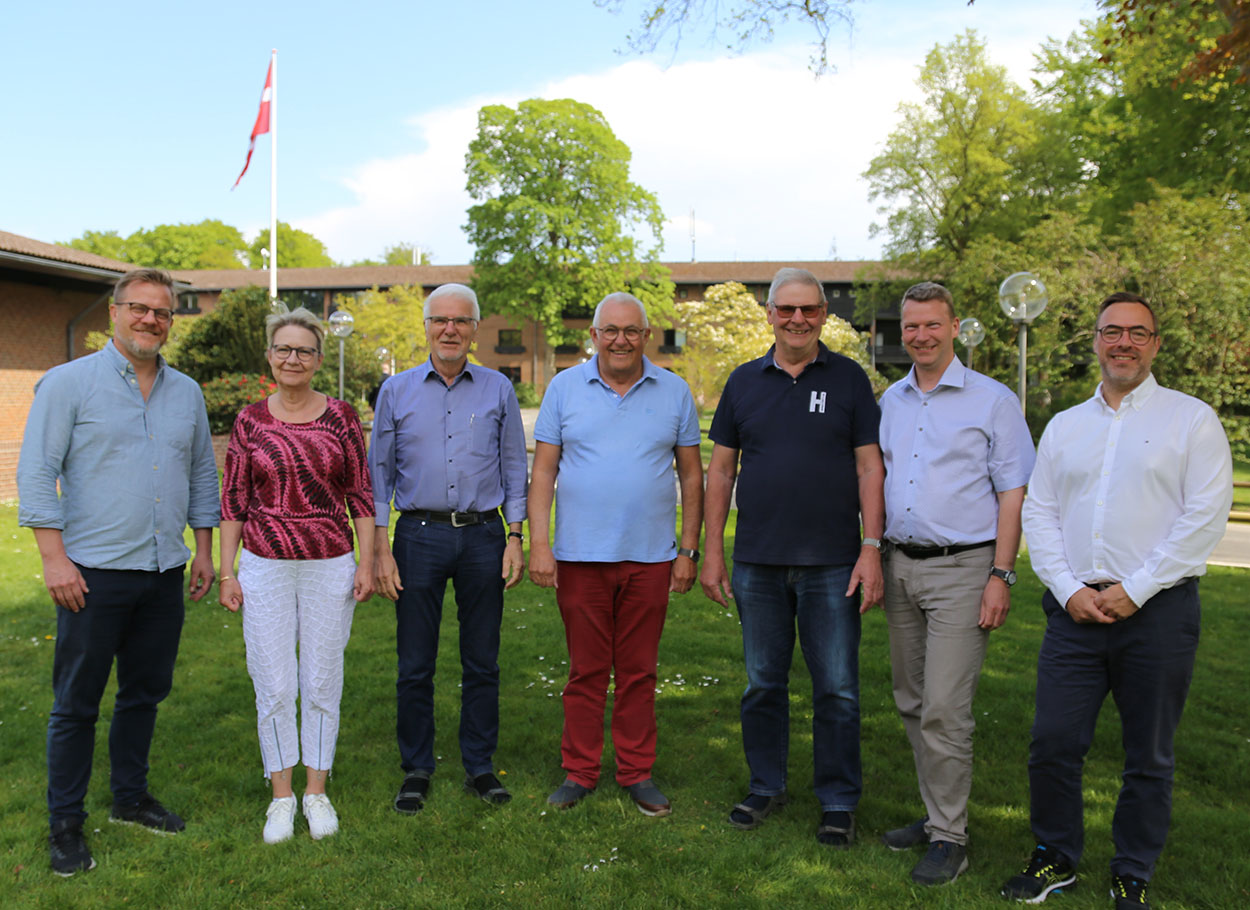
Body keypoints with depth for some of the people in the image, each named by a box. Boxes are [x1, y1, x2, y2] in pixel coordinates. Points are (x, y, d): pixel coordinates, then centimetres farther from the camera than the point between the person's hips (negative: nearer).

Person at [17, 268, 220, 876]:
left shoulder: (186, 393, 10)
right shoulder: (69, 383, -5)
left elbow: (202, 474, 17)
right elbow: (36, 475, -8)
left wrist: (203, 547, 12)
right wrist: (54, 558, -14)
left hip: (164, 573, 5)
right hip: (93, 573, -5)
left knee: (146, 692, 15)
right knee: (76, 703, 5)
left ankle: (130, 797, 32)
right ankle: (65, 823, 18)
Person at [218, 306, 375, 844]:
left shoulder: (341, 417, 1)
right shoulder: (250, 421, 2)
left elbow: (361, 495, 3)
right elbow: (233, 501, 5)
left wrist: (367, 562, -2)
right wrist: (227, 571, 2)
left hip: (329, 566, 0)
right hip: (265, 567, 0)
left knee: (322, 682, 8)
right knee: (273, 684, 4)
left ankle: (317, 791, 23)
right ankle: (281, 795, 20)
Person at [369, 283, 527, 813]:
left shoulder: (498, 390, 6)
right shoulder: (397, 391, 5)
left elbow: (514, 468, 9)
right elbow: (379, 472, 6)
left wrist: (514, 539, 2)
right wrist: (380, 549, -1)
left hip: (483, 535, 1)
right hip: (420, 535, 0)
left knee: (482, 663, 7)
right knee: (415, 665, 5)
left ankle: (480, 767, 21)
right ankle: (416, 770, 20)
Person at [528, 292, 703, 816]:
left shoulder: (674, 392, 5)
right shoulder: (564, 388, 4)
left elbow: (692, 475, 8)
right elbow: (543, 472, 2)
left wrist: (689, 550, 3)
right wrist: (539, 544, -6)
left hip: (650, 557, 1)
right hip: (580, 556, 0)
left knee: (638, 672, 9)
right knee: (586, 671, 8)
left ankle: (637, 773, 23)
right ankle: (579, 772, 21)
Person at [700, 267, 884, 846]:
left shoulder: (849, 379, 2)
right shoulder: (744, 381, 8)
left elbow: (870, 467, -1)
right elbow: (720, 469, 9)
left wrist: (871, 549, -9)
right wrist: (712, 552, 5)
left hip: (832, 563, -2)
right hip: (757, 563, 2)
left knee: (837, 688, 3)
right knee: (763, 683, 12)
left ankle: (838, 802, 18)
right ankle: (766, 788, 28)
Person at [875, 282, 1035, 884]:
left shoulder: (992, 400, -3)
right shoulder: (889, 402, 12)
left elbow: (1013, 493, -4)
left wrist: (1000, 575, -11)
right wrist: (872, 560, 11)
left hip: (961, 569, -6)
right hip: (899, 566, 6)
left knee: (944, 709, -7)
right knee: (911, 703, 12)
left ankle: (949, 838, 6)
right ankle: (935, 814, 27)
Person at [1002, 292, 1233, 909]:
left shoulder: (1191, 418, 2)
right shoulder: (1064, 426, 14)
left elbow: (1206, 514, -6)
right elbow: (1038, 512, 10)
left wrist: (1135, 590, -11)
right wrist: (1069, 589, -4)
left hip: (1158, 610, -3)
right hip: (1075, 608, 3)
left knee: (1149, 758, 8)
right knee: (1052, 743, 1)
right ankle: (1056, 859, 22)